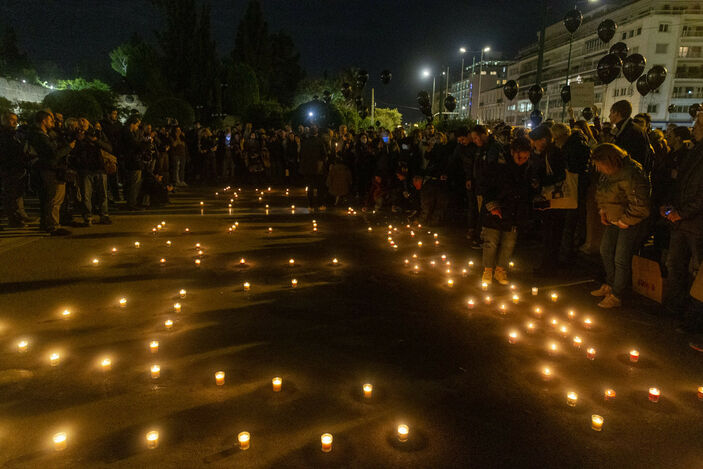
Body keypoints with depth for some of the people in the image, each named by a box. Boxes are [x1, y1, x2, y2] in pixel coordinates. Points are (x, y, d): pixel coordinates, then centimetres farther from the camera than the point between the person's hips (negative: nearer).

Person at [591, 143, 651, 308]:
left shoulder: (631, 175, -29)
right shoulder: (607, 172, -1)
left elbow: (640, 206, -28)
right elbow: (601, 193, 19)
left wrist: (625, 221, -18)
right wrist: (602, 211, 9)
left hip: (631, 222, -9)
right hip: (614, 220, 9)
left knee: (621, 260, -4)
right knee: (605, 251, 19)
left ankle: (616, 296, 10)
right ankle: (609, 285, 37)